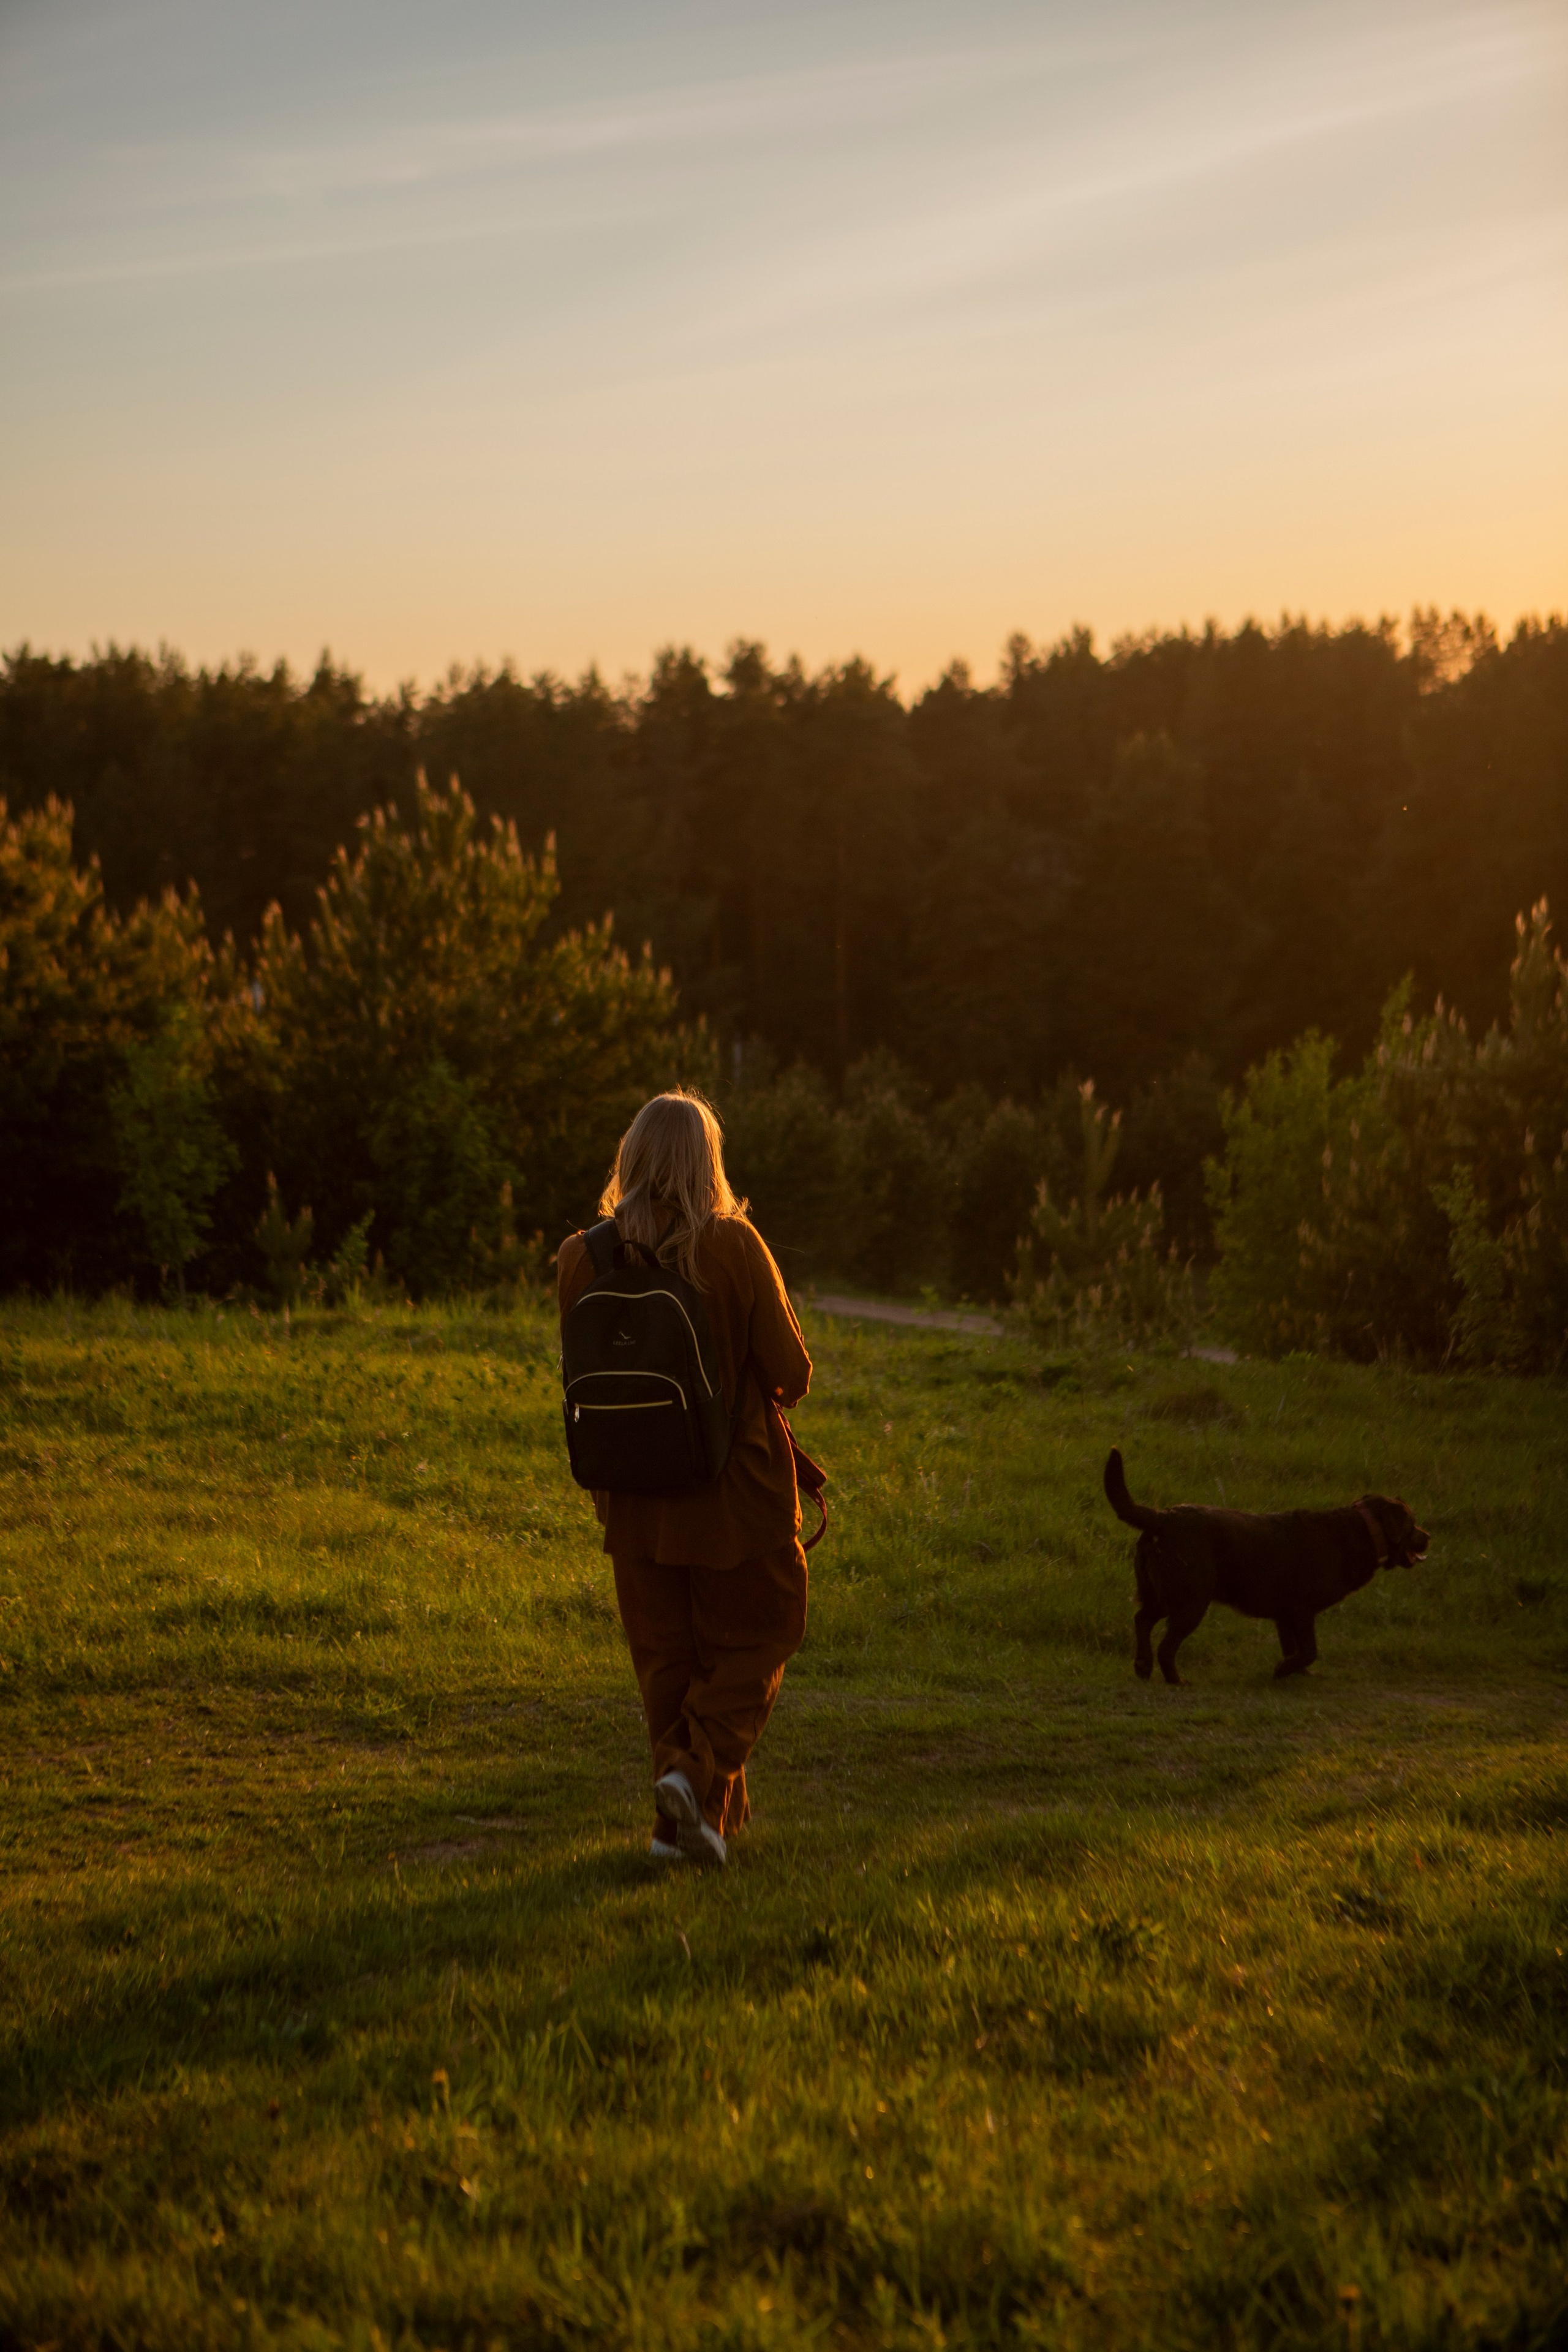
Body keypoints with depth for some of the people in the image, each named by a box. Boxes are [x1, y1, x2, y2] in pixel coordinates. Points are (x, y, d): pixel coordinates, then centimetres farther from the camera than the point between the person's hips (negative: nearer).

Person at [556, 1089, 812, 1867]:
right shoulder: (733, 1245, -15)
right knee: (755, 1639, 11)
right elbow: (790, 1371, -10)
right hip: (735, 1489, -3)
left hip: (637, 1497, 3)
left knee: (666, 1655, 14)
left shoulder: (584, 1258, -5)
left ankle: (686, 1818, 13)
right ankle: (702, 1775, -9)